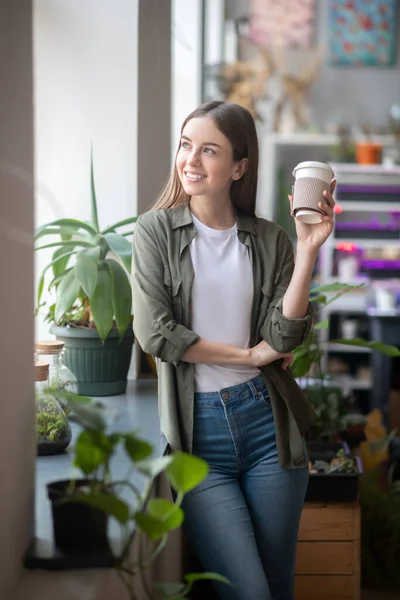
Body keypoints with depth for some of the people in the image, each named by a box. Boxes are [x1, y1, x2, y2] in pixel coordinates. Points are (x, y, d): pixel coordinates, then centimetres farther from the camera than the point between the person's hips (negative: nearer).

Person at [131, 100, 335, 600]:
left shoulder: (269, 240, 4)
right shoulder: (156, 230, -1)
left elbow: (283, 338, -5)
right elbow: (155, 333, -10)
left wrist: (308, 250, -12)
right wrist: (249, 354, -5)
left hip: (265, 418, 2)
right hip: (197, 426, -2)